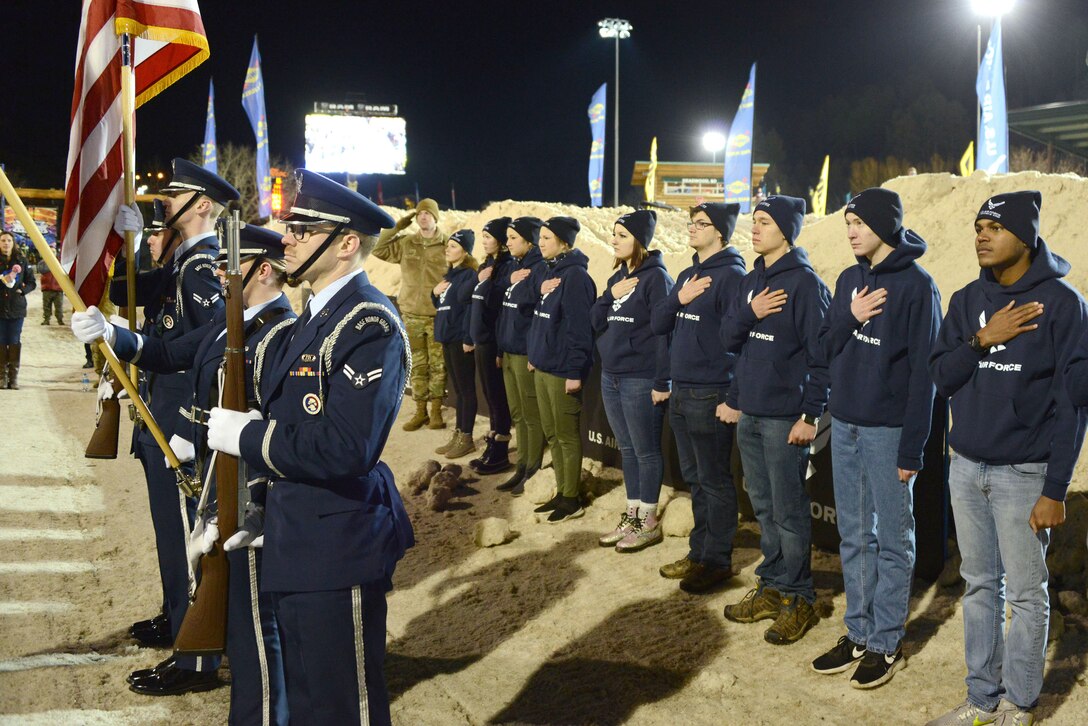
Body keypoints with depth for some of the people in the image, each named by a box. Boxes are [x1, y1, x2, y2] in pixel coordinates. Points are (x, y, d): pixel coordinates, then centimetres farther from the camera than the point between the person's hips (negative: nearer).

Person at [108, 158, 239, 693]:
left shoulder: (205, 266, -18)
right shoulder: (181, 262, 13)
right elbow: (123, 293, 18)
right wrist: (128, 239, 6)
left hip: (183, 426, -10)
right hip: (162, 421, 10)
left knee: (186, 533, -4)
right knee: (171, 527, 23)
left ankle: (196, 661, 5)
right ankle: (176, 619, 41)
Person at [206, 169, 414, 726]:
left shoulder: (368, 324, -19)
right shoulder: (316, 317, 11)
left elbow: (344, 448, -30)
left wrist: (245, 436, -20)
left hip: (337, 551, -10)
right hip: (296, 543, 10)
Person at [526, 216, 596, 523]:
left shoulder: (575, 275, -16)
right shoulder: (549, 271, 13)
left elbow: (579, 327, -20)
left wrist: (575, 371, -21)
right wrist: (534, 355, 17)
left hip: (562, 369, -9)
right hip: (542, 366, 9)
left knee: (567, 435, 1)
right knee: (552, 434, 14)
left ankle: (571, 500, 10)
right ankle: (561, 493, 23)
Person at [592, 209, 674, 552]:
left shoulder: (656, 277, -11)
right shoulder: (617, 277, 14)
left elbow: (663, 331, -15)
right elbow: (597, 322, 10)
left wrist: (662, 382, -19)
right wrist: (611, 295, -8)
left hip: (641, 380, -8)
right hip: (611, 376, 8)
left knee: (646, 451, 1)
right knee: (627, 449, 14)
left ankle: (649, 522, 9)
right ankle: (632, 515, 22)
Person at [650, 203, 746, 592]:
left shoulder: (731, 275, -12)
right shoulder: (688, 275, 14)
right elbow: (657, 324, 12)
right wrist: (679, 298, -7)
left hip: (710, 395, -8)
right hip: (680, 392, 8)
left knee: (714, 480, 1)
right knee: (694, 477, 16)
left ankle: (717, 560, 11)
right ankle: (699, 551, 27)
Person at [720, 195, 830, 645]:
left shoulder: (805, 282, -10)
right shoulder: (752, 281, 13)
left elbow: (820, 354, -13)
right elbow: (729, 339, 11)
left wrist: (811, 415, -17)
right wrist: (751, 312, -8)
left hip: (785, 417, -7)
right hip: (748, 413, 8)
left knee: (789, 510, 0)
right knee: (763, 506, 15)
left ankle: (798, 598, 10)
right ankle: (771, 586, 26)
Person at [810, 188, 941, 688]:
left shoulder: (916, 285, -9)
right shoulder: (850, 279, 10)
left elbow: (923, 370, -12)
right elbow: (826, 348, 11)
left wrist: (912, 448, -15)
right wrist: (850, 318, -9)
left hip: (888, 430, -6)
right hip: (845, 423, 6)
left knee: (892, 538, 4)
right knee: (853, 535, 12)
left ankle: (887, 644, 13)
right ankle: (858, 634, 22)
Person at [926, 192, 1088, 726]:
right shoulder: (966, 301, 7)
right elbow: (939, 376, 3)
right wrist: (983, 339, -14)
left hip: (1023, 472, -5)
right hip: (965, 467, 5)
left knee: (1025, 593, 3)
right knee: (979, 586, 12)